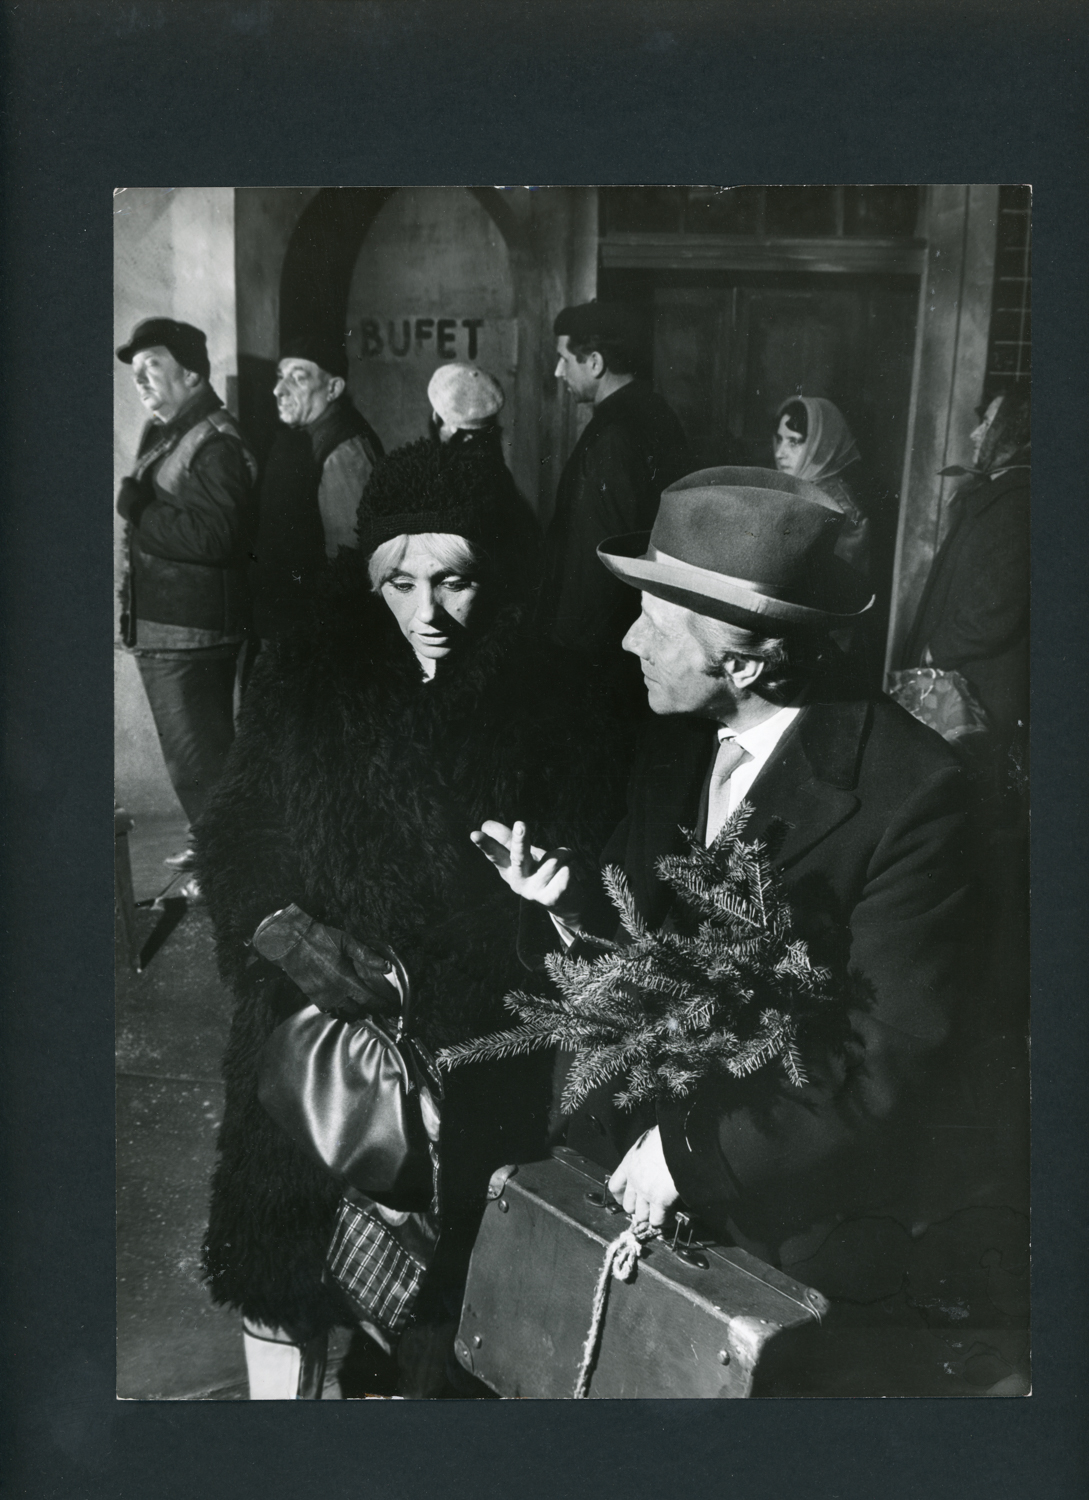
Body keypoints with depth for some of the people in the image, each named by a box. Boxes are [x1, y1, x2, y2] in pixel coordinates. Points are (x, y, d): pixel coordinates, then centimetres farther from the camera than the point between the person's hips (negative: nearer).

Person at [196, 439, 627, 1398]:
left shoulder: (551, 706, -8)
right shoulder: (301, 684, -4)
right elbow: (235, 852, 1)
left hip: (470, 1058, 0)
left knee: (426, 1281, 15)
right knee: (282, 1270, 12)